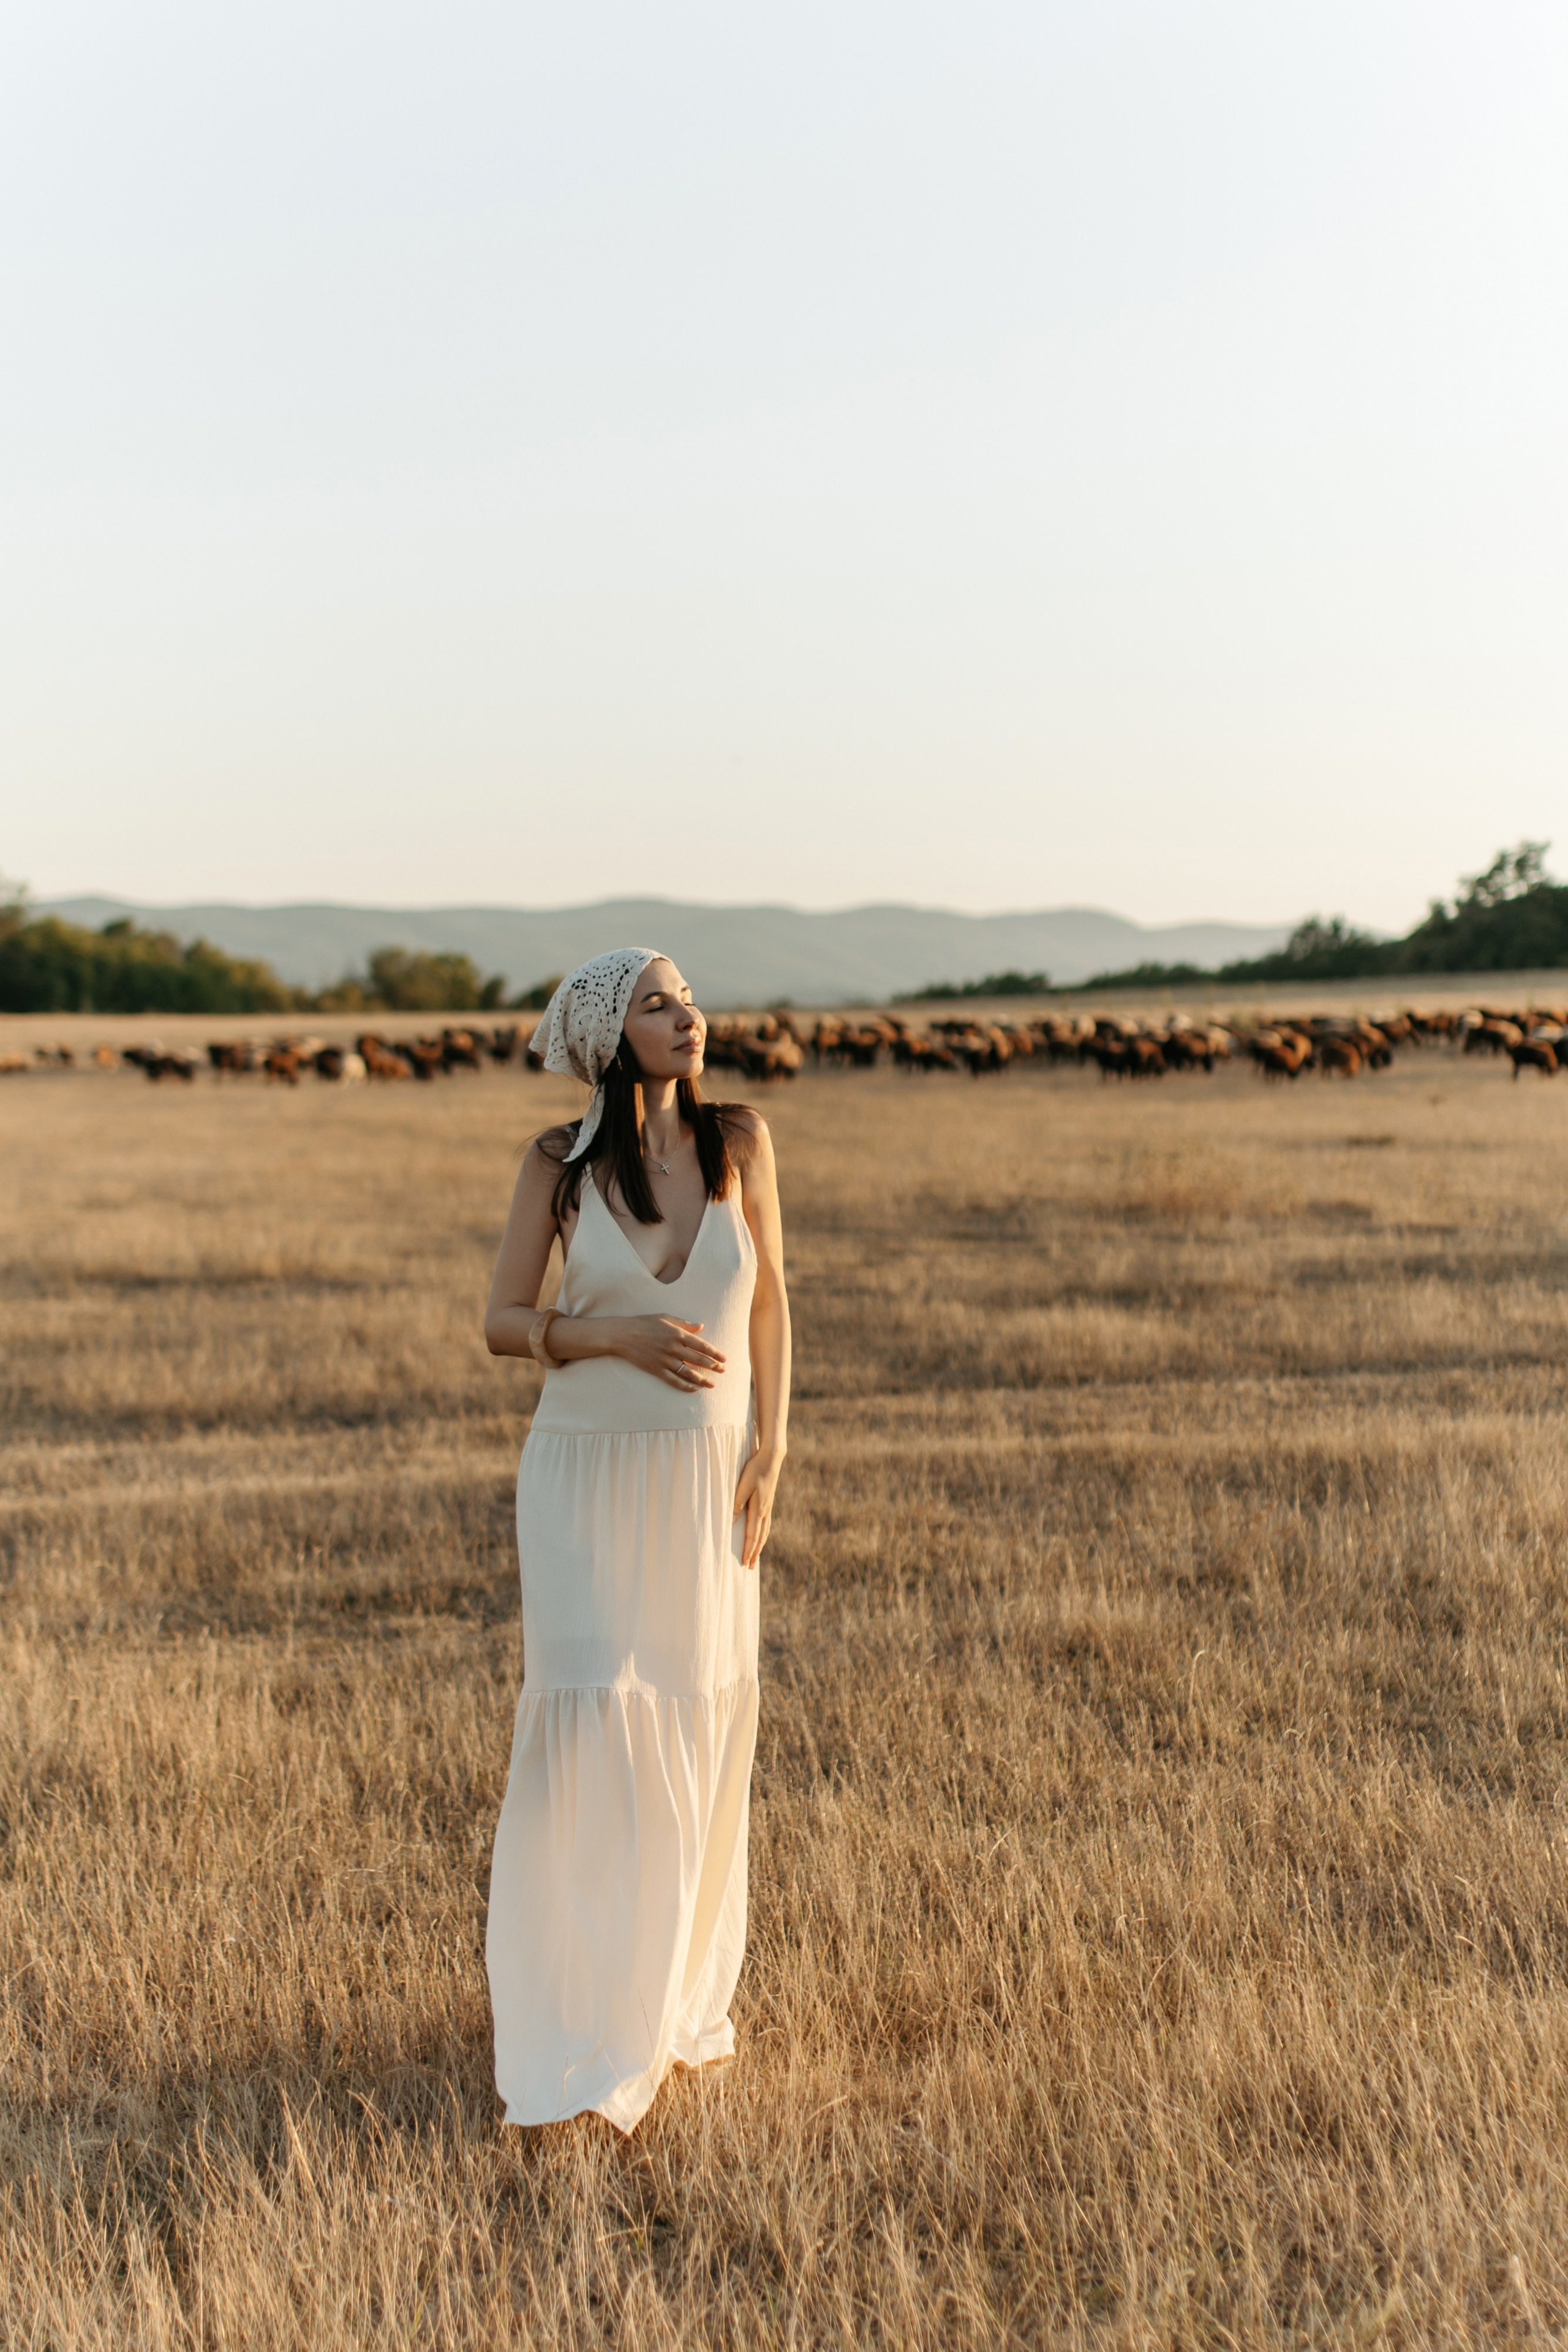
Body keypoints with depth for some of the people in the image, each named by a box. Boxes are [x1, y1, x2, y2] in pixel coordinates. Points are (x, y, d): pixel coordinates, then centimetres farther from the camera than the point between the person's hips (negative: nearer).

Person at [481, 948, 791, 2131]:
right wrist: (618, 1335, -18)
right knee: (591, 1716, -9)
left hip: (708, 1475, 2)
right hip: (587, 1469, -2)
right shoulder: (559, 1162, -6)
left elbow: (769, 1299, 5)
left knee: (697, 1732, 9)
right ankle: (579, 2026, 5)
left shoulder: (739, 1139, -2)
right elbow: (505, 1320, -1)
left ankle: (675, 1989, 30)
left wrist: (769, 1449, -1)